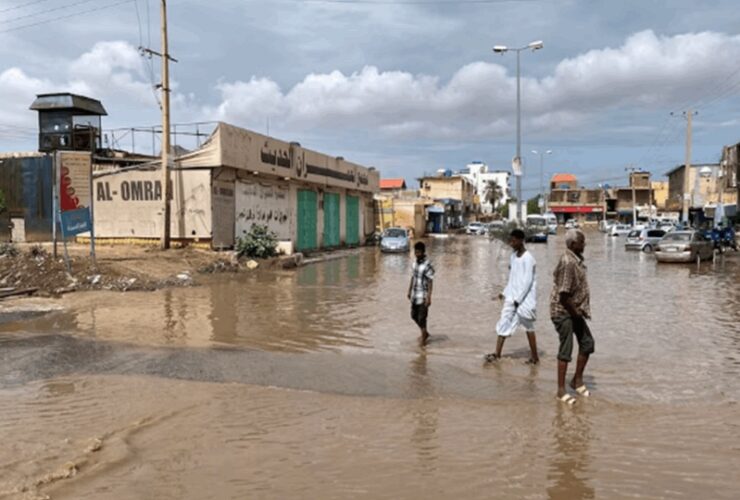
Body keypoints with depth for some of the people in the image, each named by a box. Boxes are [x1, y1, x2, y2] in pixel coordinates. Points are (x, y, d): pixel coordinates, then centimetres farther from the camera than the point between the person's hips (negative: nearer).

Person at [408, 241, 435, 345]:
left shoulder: (428, 265, -17)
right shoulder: (415, 263, 6)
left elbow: (430, 282, -18)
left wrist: (428, 297, -21)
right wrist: (409, 291, 18)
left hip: (423, 296, -8)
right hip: (415, 295, 8)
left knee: (422, 317, -2)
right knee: (414, 315, 17)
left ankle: (423, 338, 15)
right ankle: (425, 333, 36)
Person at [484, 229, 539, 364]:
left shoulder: (528, 258, -14)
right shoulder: (513, 256, 11)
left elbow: (527, 282, -17)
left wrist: (518, 299, -17)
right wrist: (505, 293, 11)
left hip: (525, 299, -7)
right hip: (512, 298, 7)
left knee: (529, 327, 2)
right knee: (504, 324, 0)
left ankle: (535, 356, 14)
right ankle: (497, 353, 1)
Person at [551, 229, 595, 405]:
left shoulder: (577, 260, 7)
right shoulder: (568, 263, -24)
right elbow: (563, 294, -26)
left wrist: (580, 311, 13)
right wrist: (576, 312, -15)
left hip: (574, 311, 9)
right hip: (563, 311, -9)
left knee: (587, 342, 12)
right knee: (566, 349, -3)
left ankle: (577, 380, 26)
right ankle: (561, 390, 7)